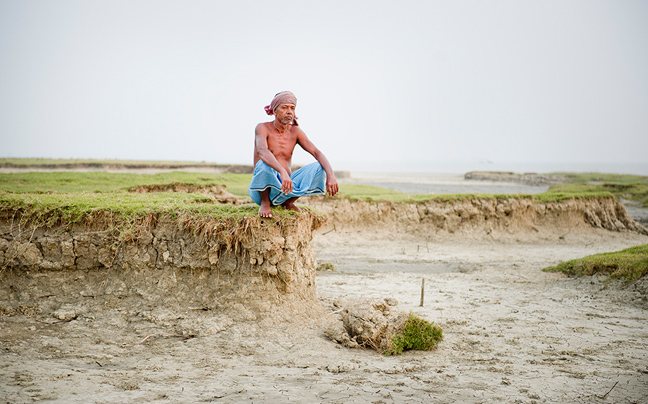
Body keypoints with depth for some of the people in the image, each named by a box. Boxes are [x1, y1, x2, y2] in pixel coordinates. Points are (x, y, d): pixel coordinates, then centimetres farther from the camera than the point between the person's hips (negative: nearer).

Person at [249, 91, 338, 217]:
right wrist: (282, 172, -49)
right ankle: (265, 202, -9)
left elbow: (317, 153, -6)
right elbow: (262, 151, -32)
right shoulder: (263, 128, -11)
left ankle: (289, 202, 3)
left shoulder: (295, 131, 3)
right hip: (262, 190, -5)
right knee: (264, 164, -36)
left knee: (319, 167, -13)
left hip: (284, 190, 5)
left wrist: (330, 175, -26)